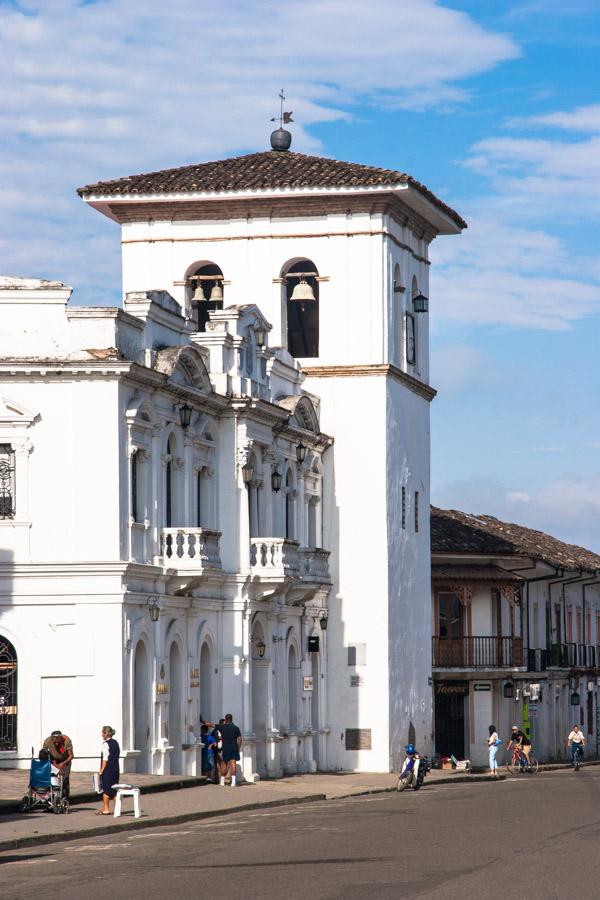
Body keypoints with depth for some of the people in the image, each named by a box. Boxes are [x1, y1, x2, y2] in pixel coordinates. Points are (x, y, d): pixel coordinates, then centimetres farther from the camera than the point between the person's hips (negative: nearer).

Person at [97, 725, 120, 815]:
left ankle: (106, 809, 4)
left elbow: (105, 758, -15)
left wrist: (101, 770, -12)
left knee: (106, 788, 0)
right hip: (116, 768, 8)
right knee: (114, 788, 12)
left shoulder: (106, 744, -12)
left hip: (108, 769, -8)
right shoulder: (115, 743, 12)